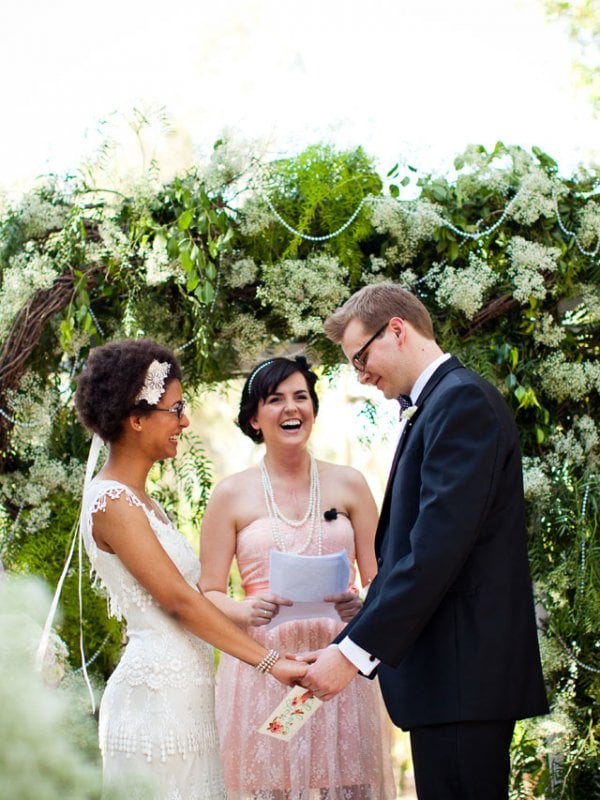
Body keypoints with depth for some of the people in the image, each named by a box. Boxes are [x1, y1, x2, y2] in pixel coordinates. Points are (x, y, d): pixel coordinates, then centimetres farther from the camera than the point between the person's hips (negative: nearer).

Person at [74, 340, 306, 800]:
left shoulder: (137, 499, 15)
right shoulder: (112, 502, -14)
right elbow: (177, 599, -19)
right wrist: (270, 661, -19)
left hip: (182, 698, 9)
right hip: (157, 696, -9)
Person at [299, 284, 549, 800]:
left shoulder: (461, 400, -12)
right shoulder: (432, 405, 19)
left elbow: (437, 549, -20)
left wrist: (354, 652, -19)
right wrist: (354, 642, 11)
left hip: (463, 671, -10)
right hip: (453, 667, 10)